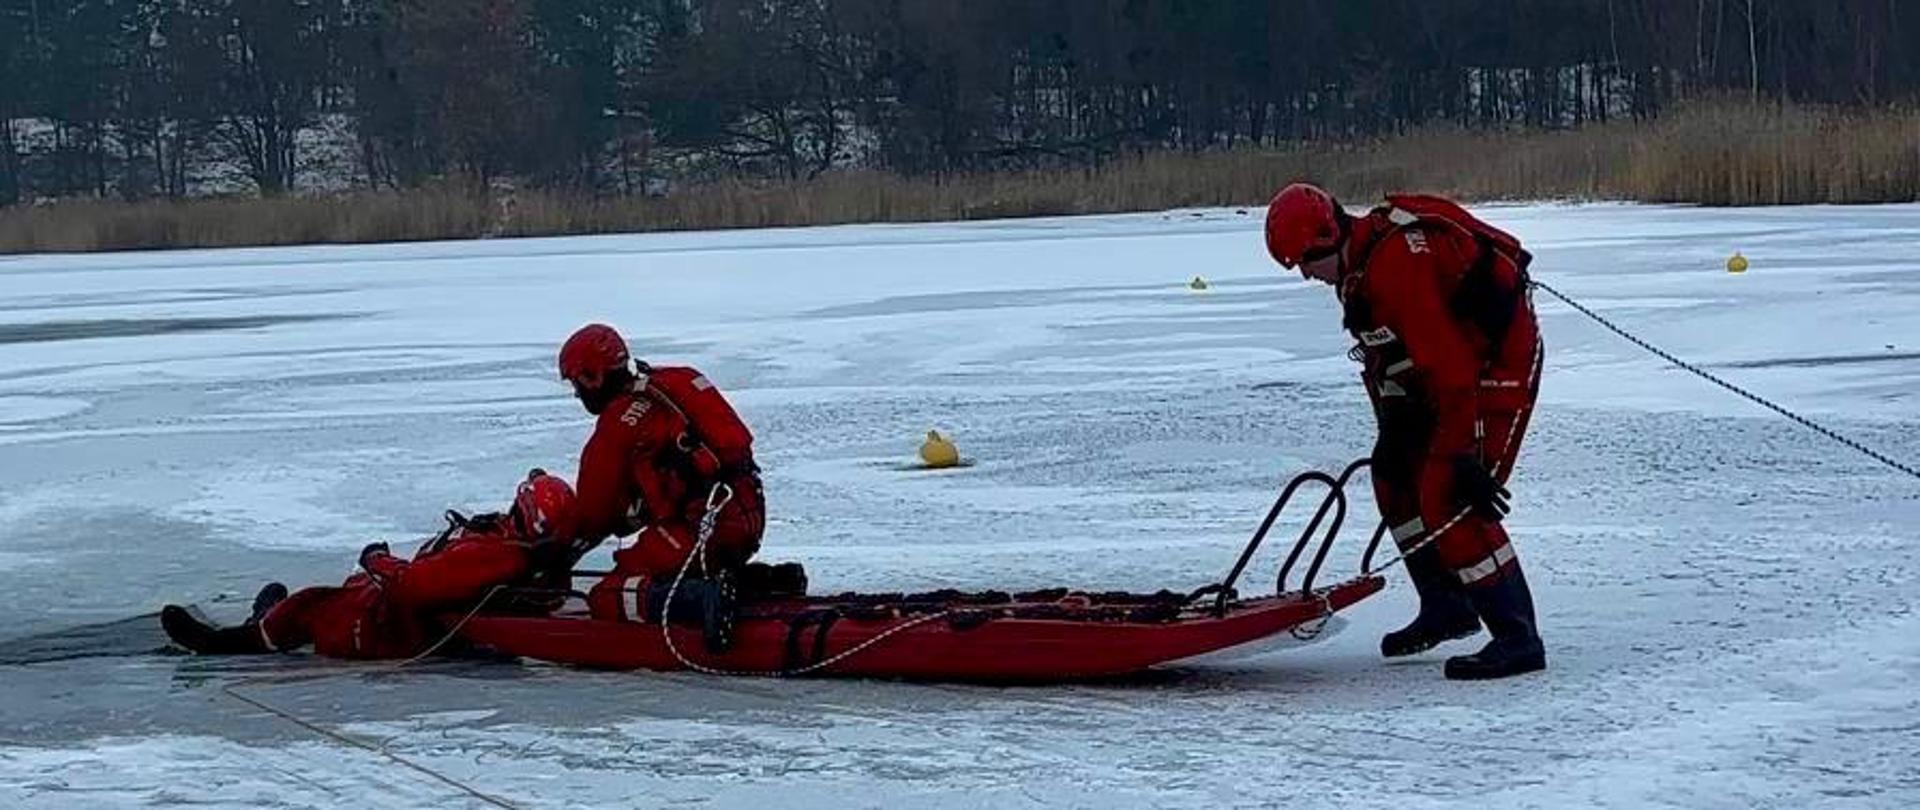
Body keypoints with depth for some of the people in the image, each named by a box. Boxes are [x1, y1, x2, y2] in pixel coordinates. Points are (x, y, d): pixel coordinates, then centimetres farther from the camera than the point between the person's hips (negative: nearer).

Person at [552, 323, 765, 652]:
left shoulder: (619, 421, -6)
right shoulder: (675, 382, 19)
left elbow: (595, 510, 1)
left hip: (699, 526, -9)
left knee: (607, 600, -8)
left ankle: (707, 596, -29)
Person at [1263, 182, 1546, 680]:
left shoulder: (1396, 265, -28)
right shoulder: (1357, 261, 5)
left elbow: (1448, 365, -30)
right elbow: (1382, 359, 15)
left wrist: (1463, 457, -29)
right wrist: (1395, 427, 10)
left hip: (1501, 362, -11)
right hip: (1455, 362, 11)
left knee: (1449, 500, -17)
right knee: (1396, 473, 17)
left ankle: (1517, 639, -13)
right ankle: (1447, 609, 28)